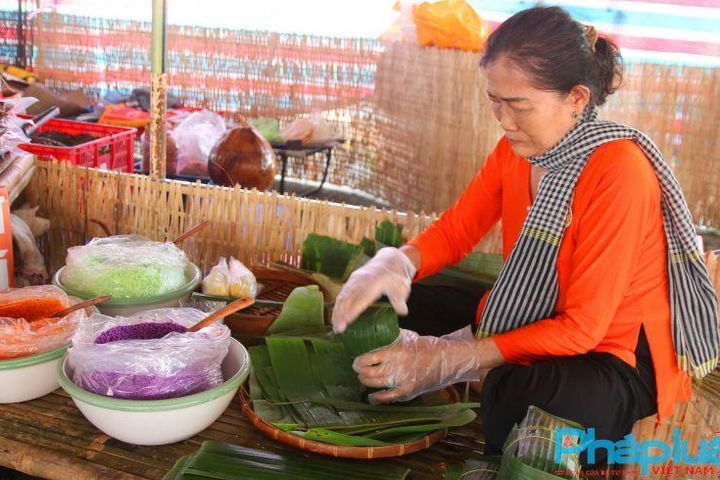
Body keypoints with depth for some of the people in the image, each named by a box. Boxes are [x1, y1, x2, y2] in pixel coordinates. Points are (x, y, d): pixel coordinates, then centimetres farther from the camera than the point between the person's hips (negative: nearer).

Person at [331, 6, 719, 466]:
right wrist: (396, 265, -22)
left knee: (512, 397, -38)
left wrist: (454, 359, -29)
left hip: (615, 356, -6)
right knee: (390, 304, -4)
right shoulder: (518, 149, -6)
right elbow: (455, 230, 1)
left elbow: (582, 328, -25)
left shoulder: (618, 171, -27)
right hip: (535, 322, 7)